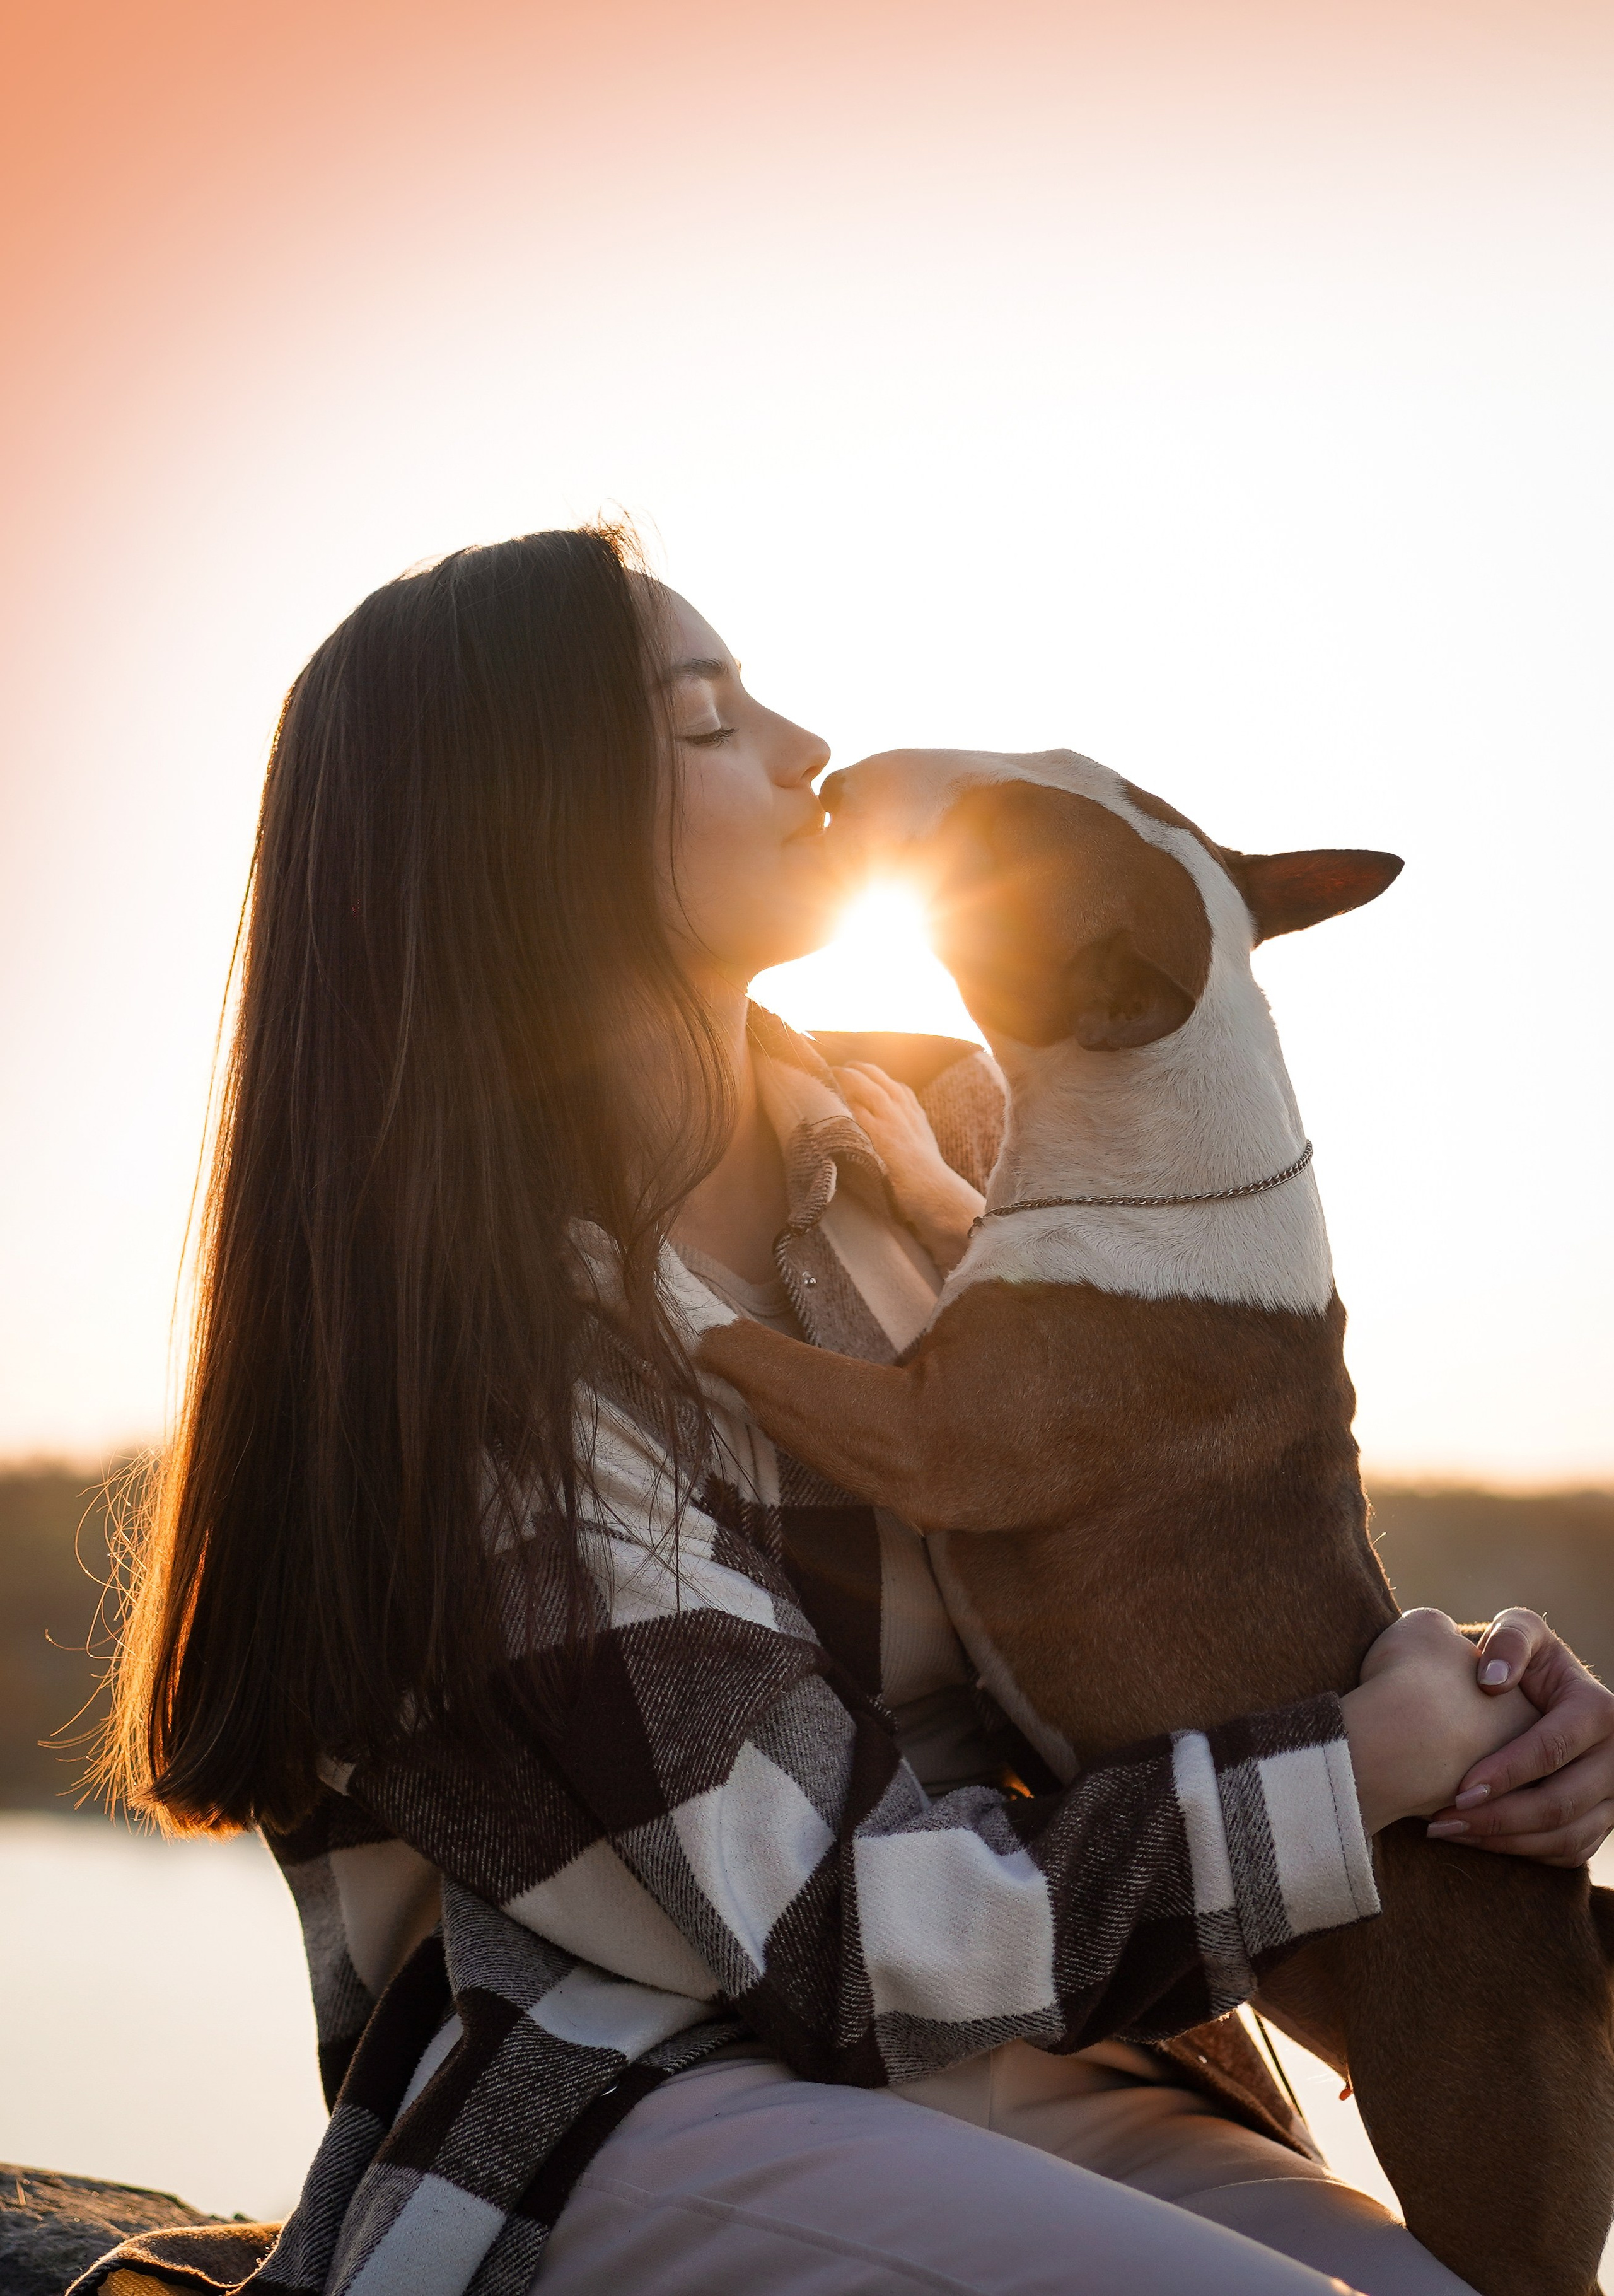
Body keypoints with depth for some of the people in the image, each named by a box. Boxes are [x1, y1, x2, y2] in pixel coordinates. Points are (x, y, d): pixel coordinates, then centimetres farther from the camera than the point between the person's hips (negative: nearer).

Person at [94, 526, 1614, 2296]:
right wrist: (1350, 1773, -12)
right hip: (630, 2129, -6)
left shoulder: (908, 1144, 9)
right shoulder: (467, 1338, -13)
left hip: (1059, 2084, 6)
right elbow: (829, 1940, -15)